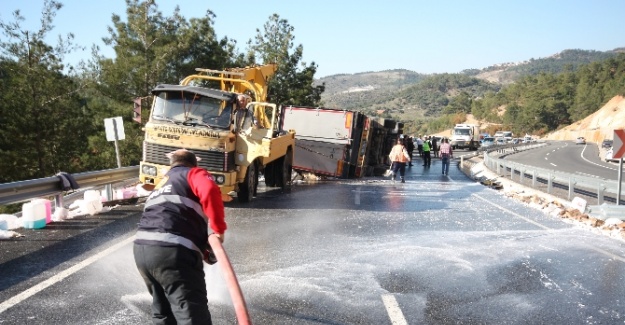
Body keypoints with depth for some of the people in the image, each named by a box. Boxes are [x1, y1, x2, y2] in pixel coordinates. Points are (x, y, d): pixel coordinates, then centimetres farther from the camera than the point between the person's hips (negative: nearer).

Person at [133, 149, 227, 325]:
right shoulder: (193, 173, 11)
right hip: (171, 251, -8)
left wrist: (203, 252, 32)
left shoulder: (160, 185, 34)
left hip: (141, 248, 8)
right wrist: (219, 228, -4)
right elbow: (210, 191, -13)